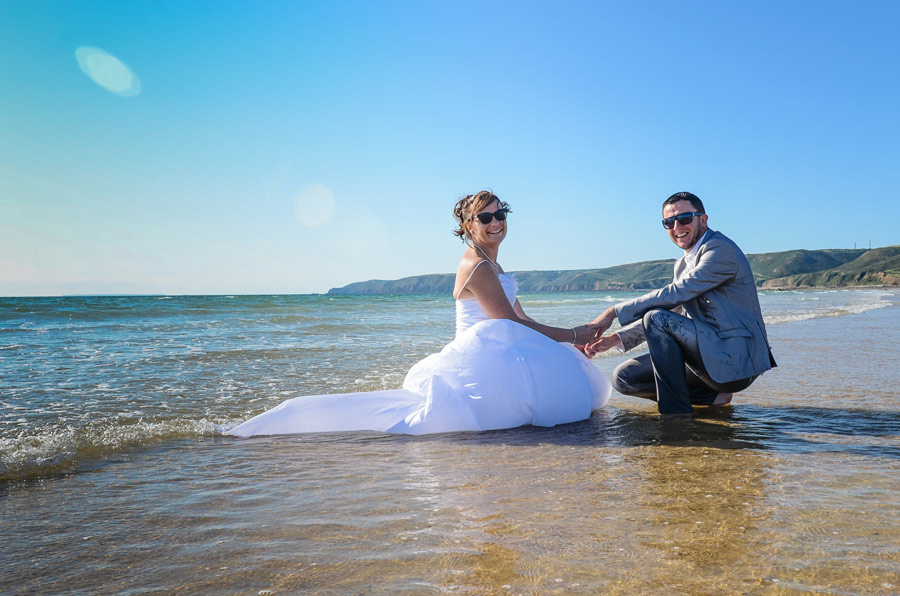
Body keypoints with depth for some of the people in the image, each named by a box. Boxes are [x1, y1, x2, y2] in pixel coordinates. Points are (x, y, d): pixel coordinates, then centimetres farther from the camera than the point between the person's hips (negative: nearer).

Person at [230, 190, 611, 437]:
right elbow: (513, 324, -13)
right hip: (481, 358, -11)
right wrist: (570, 336, -3)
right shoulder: (478, 267, -14)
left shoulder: (491, 264, 18)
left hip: (489, 356, 11)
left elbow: (519, 319, 17)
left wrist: (574, 337, 10)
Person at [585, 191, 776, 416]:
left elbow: (675, 294, -21)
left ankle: (676, 410, -18)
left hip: (736, 361, -9)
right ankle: (715, 396, 3)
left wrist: (615, 311, -19)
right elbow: (672, 311, 17)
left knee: (657, 318, -27)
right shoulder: (682, 264, 16)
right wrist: (616, 338, 4)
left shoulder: (721, 249, -12)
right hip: (710, 355, 9)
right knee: (624, 377, -1)